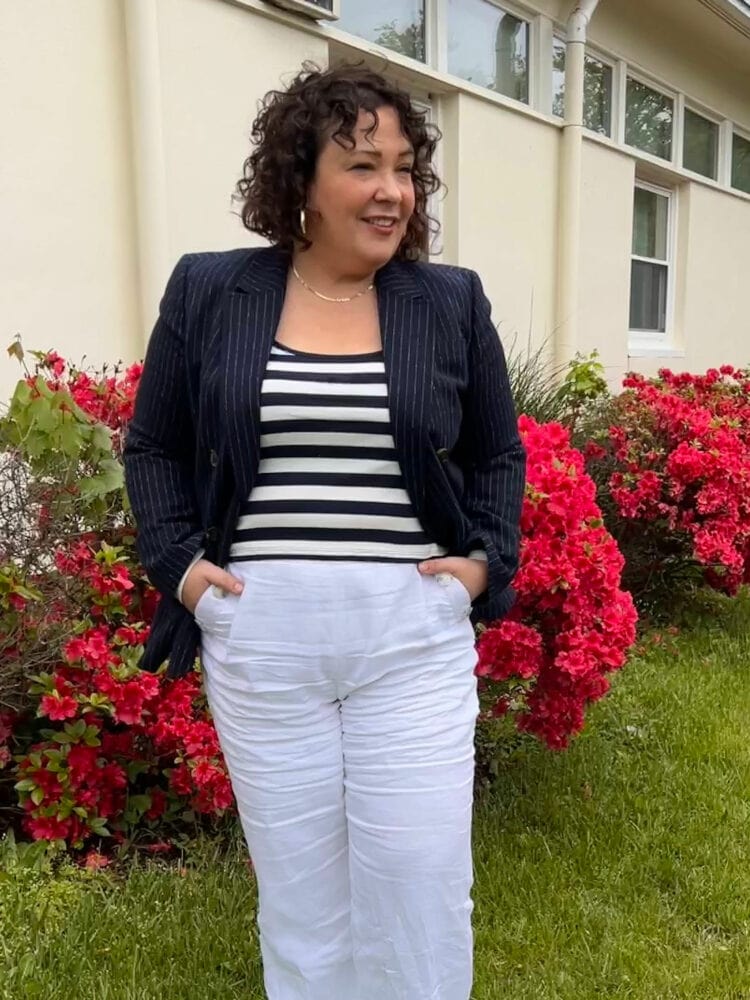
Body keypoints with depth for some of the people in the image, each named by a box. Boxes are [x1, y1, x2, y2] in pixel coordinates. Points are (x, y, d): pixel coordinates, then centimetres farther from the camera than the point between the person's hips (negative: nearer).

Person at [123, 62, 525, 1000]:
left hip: (414, 632, 1)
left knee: (419, 885, 9)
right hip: (258, 632, 0)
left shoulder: (453, 301, 5)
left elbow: (498, 454, 14)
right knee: (296, 889, 14)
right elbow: (153, 445, 10)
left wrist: (488, 559, -1)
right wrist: (178, 562, -2)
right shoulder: (206, 292, 3)